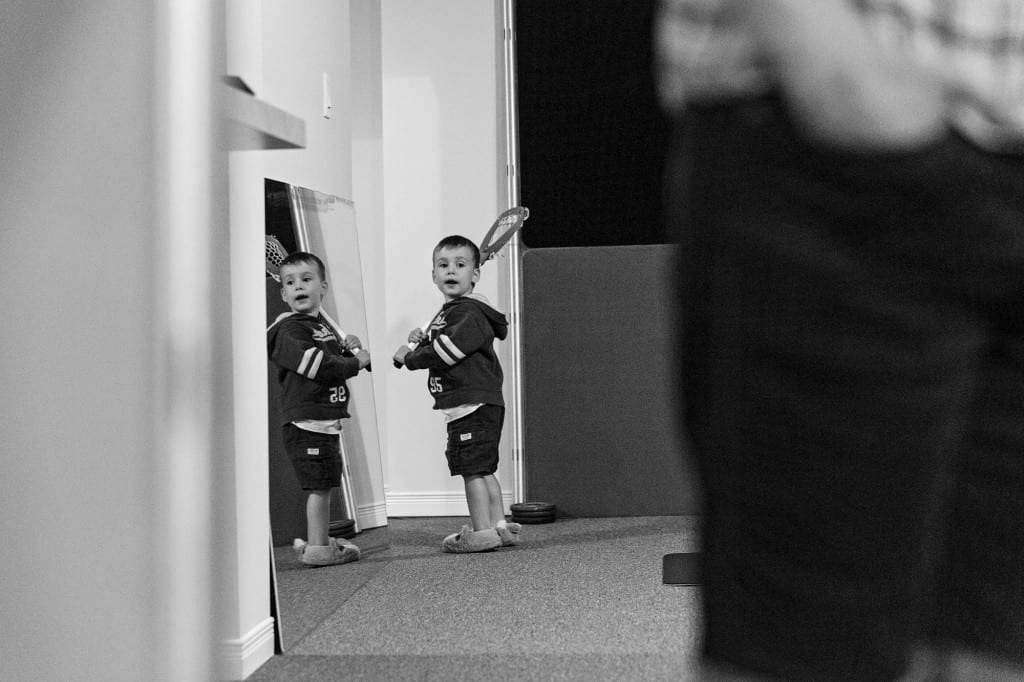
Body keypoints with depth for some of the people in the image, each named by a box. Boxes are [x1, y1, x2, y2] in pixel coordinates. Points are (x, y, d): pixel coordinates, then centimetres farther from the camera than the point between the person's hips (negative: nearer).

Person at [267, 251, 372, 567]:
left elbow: (336, 360, 22)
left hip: (326, 420, 10)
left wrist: (349, 347, 1)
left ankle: (320, 539, 28)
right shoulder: (288, 330, -13)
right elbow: (318, 365, -24)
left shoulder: (323, 325, 18)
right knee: (319, 485, -9)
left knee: (324, 484, 17)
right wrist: (355, 361, -12)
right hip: (306, 420, -10)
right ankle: (316, 547, -3)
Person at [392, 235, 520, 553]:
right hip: (468, 405, 11)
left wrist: (409, 357, -8)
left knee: (472, 467, -7)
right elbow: (442, 348, 21)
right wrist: (424, 340, 1)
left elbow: (445, 353, -21)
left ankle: (482, 531, -4)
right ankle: (500, 526, 20)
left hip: (473, 404, -11)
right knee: (483, 470, 14)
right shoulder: (449, 312, 18)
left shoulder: (469, 314, -15)